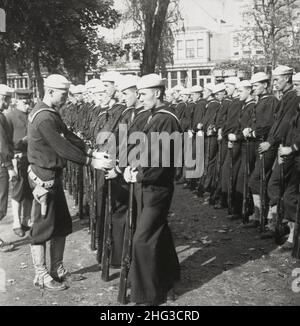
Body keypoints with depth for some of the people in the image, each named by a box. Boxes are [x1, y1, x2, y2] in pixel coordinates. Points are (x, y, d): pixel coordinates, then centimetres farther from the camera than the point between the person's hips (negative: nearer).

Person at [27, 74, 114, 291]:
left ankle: (57, 269, 28)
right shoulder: (44, 117, -21)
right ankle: (41, 276, 15)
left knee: (62, 225, 16)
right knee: (43, 228, 2)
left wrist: (92, 153, -2)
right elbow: (63, 147, -25)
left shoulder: (52, 113, 11)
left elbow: (68, 137, 8)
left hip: (54, 176, 10)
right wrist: (92, 162, -21)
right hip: (44, 178, -10)